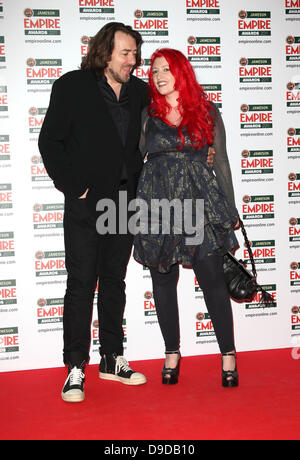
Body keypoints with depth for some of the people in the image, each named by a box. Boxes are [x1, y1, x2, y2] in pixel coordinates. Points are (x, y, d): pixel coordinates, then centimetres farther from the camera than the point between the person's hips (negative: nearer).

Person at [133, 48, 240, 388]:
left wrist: (231, 209, 9)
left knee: (212, 279, -3)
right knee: (163, 281, 6)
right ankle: (172, 353, 20)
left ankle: (228, 354, 10)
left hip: (200, 200, -1)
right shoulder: (147, 114, 8)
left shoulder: (207, 112, 7)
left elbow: (221, 161, 10)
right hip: (157, 203, 2)